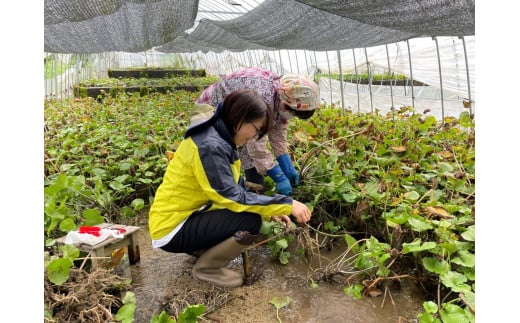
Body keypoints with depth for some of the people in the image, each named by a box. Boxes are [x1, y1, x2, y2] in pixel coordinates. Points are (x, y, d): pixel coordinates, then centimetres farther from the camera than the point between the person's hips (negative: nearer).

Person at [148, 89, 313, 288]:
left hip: (190, 212, 9)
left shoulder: (221, 138, 4)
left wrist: (270, 211, -4)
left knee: (250, 211, 6)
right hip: (172, 227, -9)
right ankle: (206, 268, -2)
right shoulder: (209, 145, -26)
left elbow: (236, 187, 7)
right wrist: (286, 204, -22)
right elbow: (232, 196, -27)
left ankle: (201, 248, 12)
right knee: (250, 222, -23)